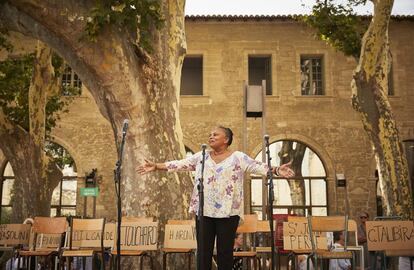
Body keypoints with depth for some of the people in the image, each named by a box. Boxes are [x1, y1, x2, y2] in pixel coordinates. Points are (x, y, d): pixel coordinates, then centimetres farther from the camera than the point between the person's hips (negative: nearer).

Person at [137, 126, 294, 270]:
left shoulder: (238, 157, 1)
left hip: (228, 212, -3)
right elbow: (180, 164, 9)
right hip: (204, 210, 3)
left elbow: (257, 166, -10)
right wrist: (156, 166, 2)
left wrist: (276, 170, -26)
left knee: (225, 252, 3)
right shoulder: (201, 157, 11)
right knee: (203, 252, 5)